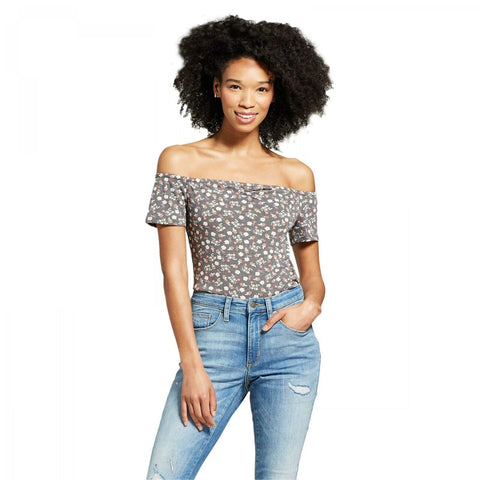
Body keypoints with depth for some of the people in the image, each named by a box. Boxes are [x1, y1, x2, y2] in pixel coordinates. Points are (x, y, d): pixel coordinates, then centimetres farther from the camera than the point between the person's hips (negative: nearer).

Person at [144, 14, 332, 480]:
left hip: (288, 339, 2)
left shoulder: (297, 175, 9)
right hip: (213, 333, -1)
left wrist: (311, 305, -8)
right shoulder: (180, 161, 3)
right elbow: (174, 268, -2)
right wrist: (191, 365, -8)